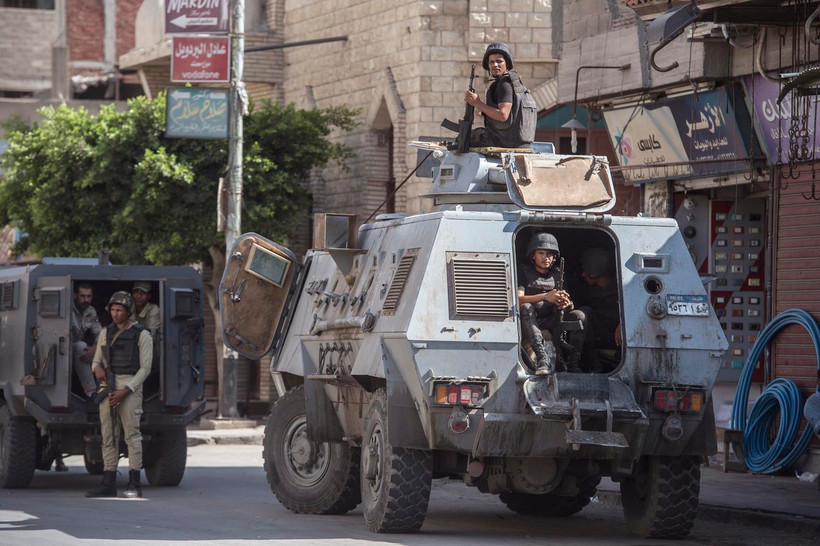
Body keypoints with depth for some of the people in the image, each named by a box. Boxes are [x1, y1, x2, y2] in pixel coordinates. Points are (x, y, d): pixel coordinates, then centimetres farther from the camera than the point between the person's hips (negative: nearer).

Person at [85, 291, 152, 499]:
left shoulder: (142, 335, 0)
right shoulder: (106, 333, 15)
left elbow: (145, 368, -5)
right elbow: (96, 360, 19)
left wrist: (125, 391, -14)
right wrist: (97, 368, -7)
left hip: (130, 387, -5)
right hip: (108, 387, 5)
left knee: (132, 434, -9)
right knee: (109, 436, 3)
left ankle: (134, 485, -10)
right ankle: (108, 485, 4)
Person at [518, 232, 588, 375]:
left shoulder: (557, 274, 10)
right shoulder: (524, 271, -2)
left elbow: (570, 308, 6)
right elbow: (517, 300, -18)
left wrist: (566, 304, -22)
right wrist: (545, 297, -31)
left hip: (550, 322, 4)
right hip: (529, 321, -4)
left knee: (579, 315, -18)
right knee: (526, 308, -36)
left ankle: (573, 364, -20)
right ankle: (543, 358, -51)